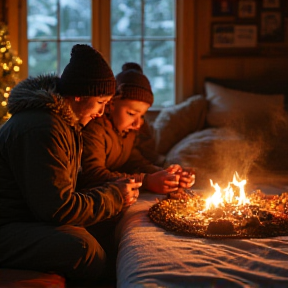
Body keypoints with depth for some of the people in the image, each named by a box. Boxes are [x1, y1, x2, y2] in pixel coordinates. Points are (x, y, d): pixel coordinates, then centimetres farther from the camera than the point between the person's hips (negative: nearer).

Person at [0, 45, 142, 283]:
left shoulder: (65, 121, 13)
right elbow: (58, 208, -24)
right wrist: (114, 197, -11)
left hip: (33, 219, 10)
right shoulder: (41, 129, -23)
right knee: (81, 247, -30)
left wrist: (115, 191, 5)